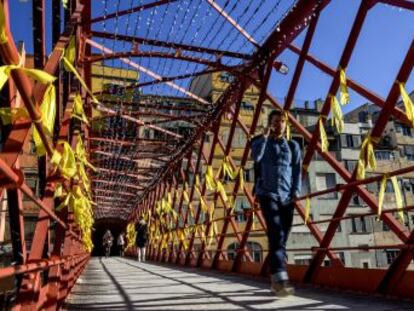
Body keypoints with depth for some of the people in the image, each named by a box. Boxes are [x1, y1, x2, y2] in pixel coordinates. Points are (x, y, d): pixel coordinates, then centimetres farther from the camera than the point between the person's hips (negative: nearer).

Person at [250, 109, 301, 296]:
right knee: (276, 234, -21)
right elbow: (256, 157, -12)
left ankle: (276, 280, 14)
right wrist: (265, 135, -7)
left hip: (287, 197, 3)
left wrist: (296, 191, -4)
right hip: (267, 194, -3)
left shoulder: (292, 146, 17)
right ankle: (280, 280, -28)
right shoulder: (260, 142, 11)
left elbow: (297, 170, 9)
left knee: (282, 238, 3)